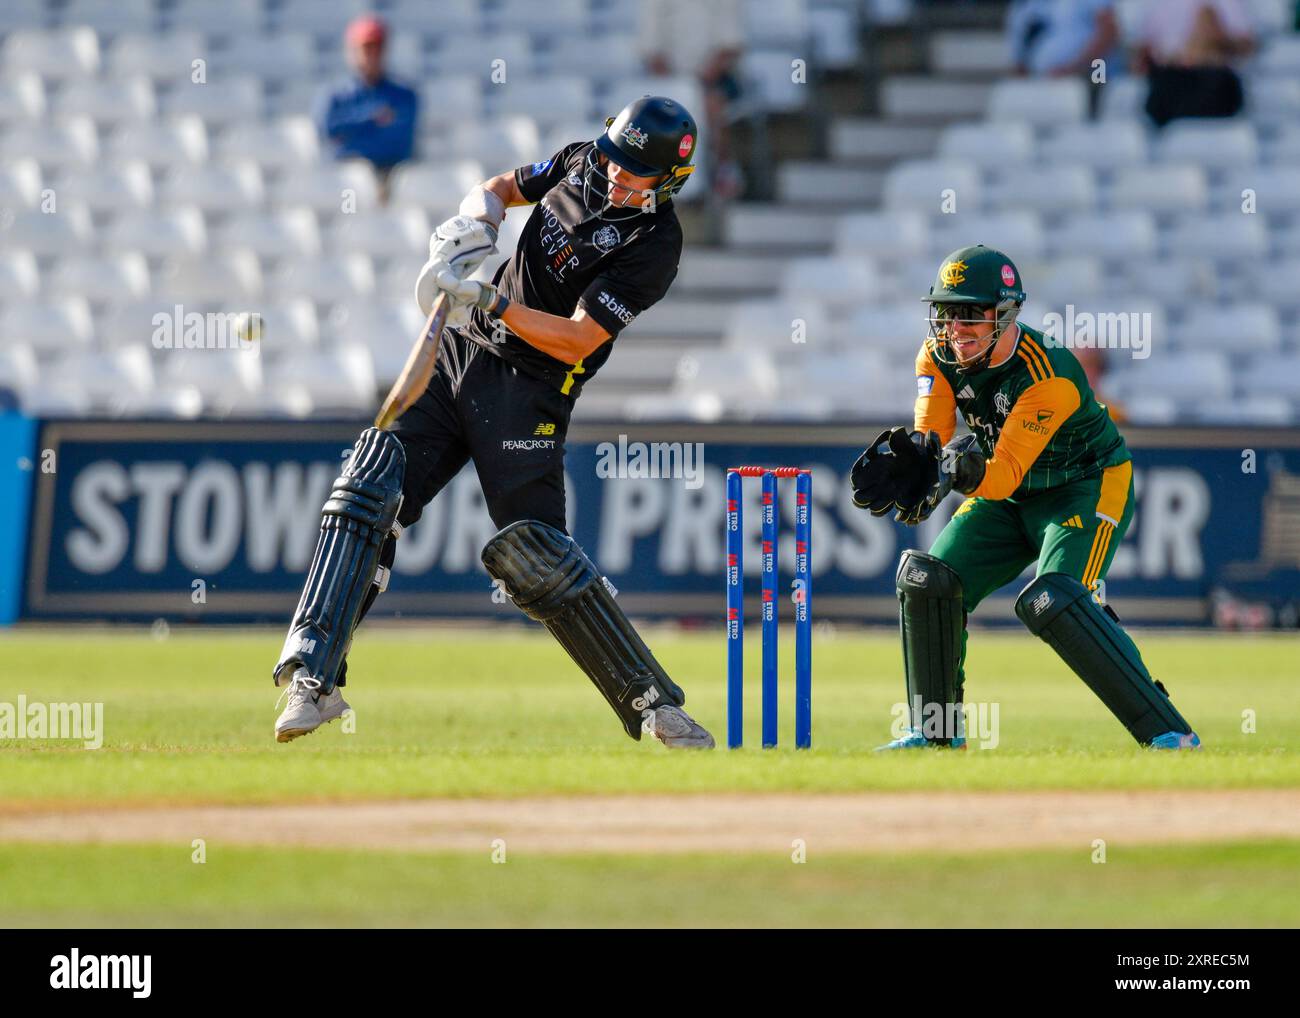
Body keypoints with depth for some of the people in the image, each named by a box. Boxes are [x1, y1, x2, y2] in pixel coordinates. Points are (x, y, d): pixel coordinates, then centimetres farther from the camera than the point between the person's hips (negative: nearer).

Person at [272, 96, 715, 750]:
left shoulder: (654, 243, -12)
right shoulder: (582, 163, 7)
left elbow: (577, 341, -18)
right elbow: (503, 187, 26)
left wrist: (494, 305, -27)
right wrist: (472, 222, 4)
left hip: (526, 389, -6)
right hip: (458, 353, 6)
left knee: (534, 554, -14)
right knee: (370, 488, -12)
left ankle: (652, 702, -2)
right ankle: (314, 677, -16)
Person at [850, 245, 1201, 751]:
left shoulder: (1048, 375, -31)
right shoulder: (938, 357, -10)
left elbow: (1005, 474, -38)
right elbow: (929, 440, -20)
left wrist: (969, 472, -59)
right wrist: (908, 458, -43)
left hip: (1090, 486, -7)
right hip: (1010, 498, 7)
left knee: (1051, 602, -28)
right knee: (928, 581, -6)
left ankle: (1168, 732, -28)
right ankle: (936, 732, 11)